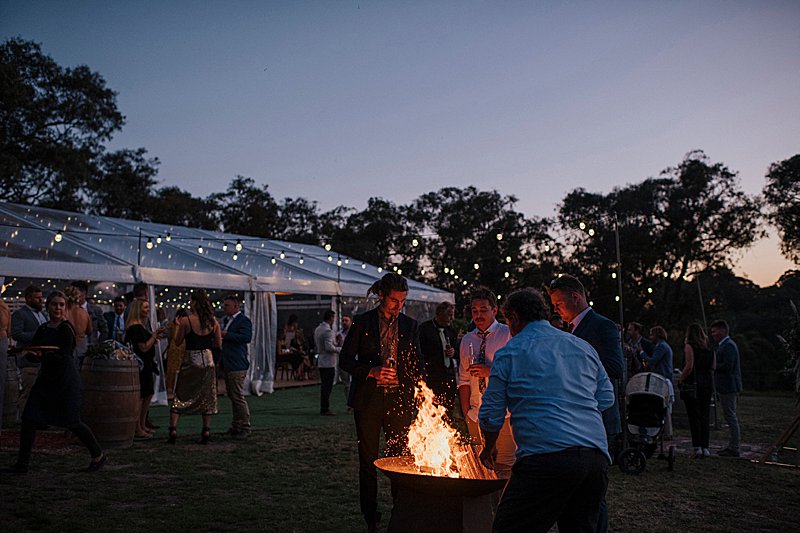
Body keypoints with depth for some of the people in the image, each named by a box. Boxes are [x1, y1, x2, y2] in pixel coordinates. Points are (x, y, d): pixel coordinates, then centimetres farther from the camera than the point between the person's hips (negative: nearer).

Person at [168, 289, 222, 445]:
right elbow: (218, 344, 5)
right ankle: (206, 432, 10)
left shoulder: (186, 321, -11)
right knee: (207, 397, 10)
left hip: (190, 361, -3)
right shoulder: (213, 321, -1)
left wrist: (178, 327, 11)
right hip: (207, 361, 3)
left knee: (180, 397, 8)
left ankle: (173, 430, 2)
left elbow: (177, 342, -2)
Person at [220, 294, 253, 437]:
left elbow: (247, 337, -25)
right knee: (232, 395, 16)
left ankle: (245, 428, 2)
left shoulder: (244, 320, -12)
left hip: (237, 365, -10)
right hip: (228, 364, 10)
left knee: (238, 396, -6)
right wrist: (220, 335, 7)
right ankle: (236, 426, 26)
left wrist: (226, 334, -23)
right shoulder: (226, 320, 17)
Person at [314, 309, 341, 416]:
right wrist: (339, 349, -9)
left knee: (324, 386, 15)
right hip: (328, 362, -9)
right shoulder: (328, 331, -18)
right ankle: (325, 410, 0)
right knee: (327, 387, -4)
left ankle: (323, 408, 20)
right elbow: (329, 347, -25)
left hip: (321, 362, 9)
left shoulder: (318, 329, 13)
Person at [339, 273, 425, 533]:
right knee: (368, 461, 5)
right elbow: (345, 359, 1)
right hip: (368, 399, -1)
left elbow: (417, 364, 13)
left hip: (400, 400, 1)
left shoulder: (410, 325, 7)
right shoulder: (362, 322, 0)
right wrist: (372, 372, -14)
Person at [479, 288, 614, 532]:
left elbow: (491, 415, 7)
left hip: (546, 456, -6)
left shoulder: (509, 353, 5)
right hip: (597, 458, 6)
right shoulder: (583, 347, 20)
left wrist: (489, 448, 25)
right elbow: (606, 398, 24)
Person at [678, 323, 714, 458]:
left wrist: (680, 379, -4)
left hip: (693, 385, -6)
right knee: (704, 416, 10)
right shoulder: (709, 347, 11)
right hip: (707, 384, 6)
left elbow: (689, 366, -16)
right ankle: (705, 447, 11)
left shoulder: (689, 346, -8)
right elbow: (713, 367, 9)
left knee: (694, 417, -3)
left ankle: (697, 447, -8)